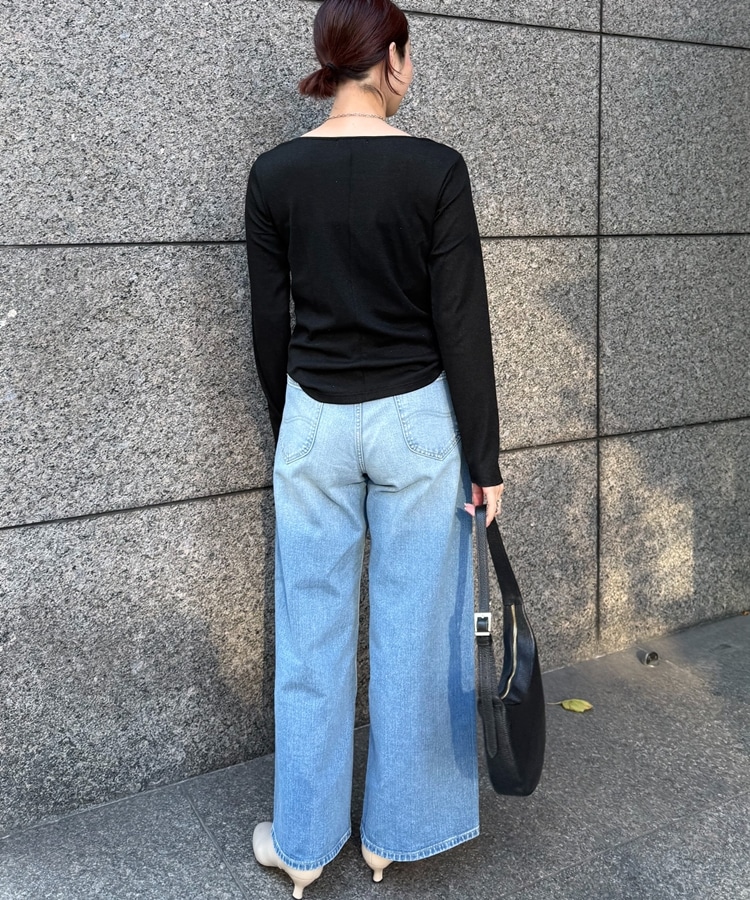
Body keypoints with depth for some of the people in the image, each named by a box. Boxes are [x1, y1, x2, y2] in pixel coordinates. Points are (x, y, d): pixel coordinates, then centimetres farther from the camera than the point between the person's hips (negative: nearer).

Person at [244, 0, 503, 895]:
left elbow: (269, 323, 4)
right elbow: (462, 326, -10)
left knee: (312, 632, 12)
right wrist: (484, 459, -3)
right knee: (413, 630, 11)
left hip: (315, 421, 3)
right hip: (417, 421, -2)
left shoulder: (274, 173, -1)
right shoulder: (436, 169, -9)